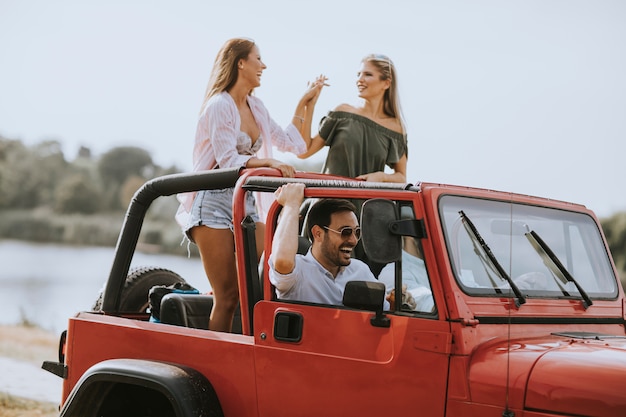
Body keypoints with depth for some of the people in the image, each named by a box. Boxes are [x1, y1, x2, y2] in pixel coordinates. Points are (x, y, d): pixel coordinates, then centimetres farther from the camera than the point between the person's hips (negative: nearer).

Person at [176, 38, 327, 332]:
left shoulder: (256, 108, 15)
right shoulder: (219, 105, -9)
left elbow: (294, 144, 17)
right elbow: (228, 160, -18)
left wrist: (306, 103, 15)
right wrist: (268, 162, -30)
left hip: (246, 203, 8)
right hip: (214, 203, -8)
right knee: (228, 296, -10)